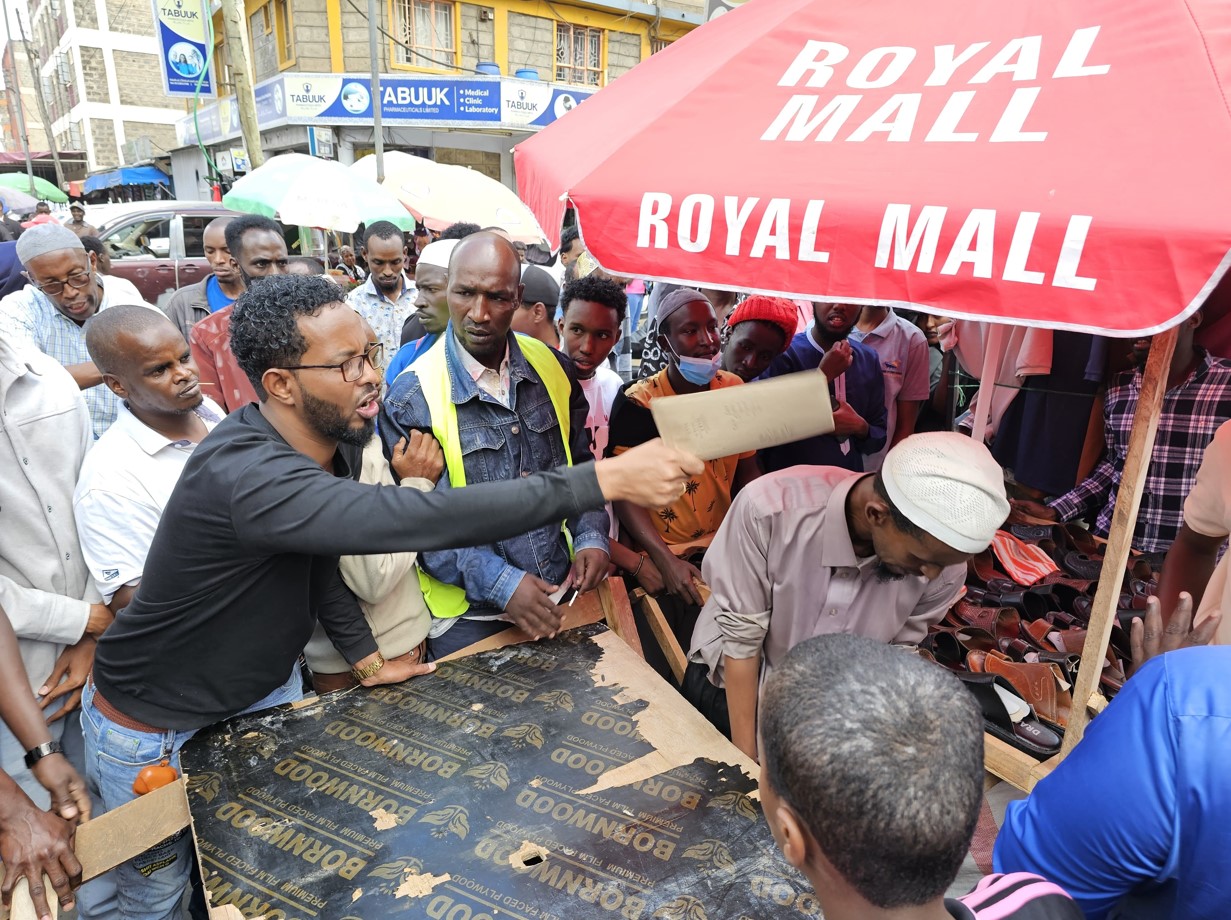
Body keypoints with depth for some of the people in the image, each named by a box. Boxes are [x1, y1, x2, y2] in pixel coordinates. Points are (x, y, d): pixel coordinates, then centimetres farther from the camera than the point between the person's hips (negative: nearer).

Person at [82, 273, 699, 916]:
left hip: (264, 691, 7)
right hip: (154, 723, -6)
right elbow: (411, 521, -50)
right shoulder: (246, 473, -40)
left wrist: (365, 657, 1)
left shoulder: (337, 440, -12)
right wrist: (605, 479, -50)